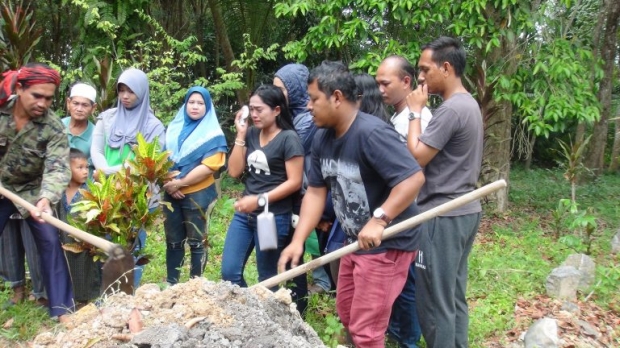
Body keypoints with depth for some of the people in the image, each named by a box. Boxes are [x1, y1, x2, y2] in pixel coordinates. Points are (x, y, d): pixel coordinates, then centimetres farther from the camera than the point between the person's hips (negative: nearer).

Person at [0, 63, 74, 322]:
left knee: (49, 241, -6)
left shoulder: (53, 127, -21)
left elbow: (58, 167, -32)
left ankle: (62, 307, 0)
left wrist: (46, 198, -50)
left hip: (32, 189, -1)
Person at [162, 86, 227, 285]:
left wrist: (179, 182, -15)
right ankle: (171, 283, 23)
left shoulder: (213, 134, -5)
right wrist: (168, 182, -6)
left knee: (196, 242, 4)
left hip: (197, 195, -4)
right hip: (171, 193, 5)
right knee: (173, 241, 12)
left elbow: (209, 166, -15)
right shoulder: (174, 128, 11)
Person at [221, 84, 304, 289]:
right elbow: (234, 171, 2)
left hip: (274, 217, -6)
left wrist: (260, 200, -19)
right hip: (244, 214, 6)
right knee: (229, 272, 8)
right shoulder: (251, 134, 7)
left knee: (267, 278, 9)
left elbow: (294, 182, -14)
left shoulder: (289, 139, -10)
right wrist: (240, 136, -3)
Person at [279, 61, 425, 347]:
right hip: (354, 242, 9)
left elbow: (414, 177, -31)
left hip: (387, 244, -9)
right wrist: (298, 240, -6)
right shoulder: (322, 138, 2)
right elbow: (316, 191, 3)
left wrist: (379, 220, -36)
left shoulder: (371, 133, -26)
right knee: (347, 314, 25)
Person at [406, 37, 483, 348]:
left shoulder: (450, 109, -19)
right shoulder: (469, 104, 13)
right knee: (454, 296, 17)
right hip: (465, 211, 10)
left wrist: (415, 112, -10)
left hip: (443, 216, -10)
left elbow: (415, 158, -17)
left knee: (435, 300, 0)